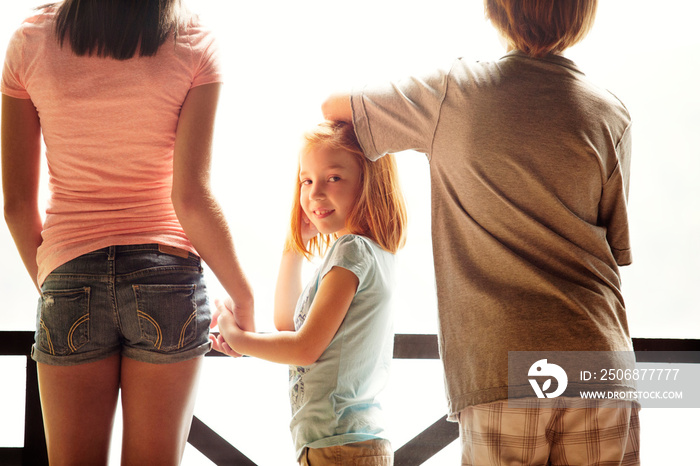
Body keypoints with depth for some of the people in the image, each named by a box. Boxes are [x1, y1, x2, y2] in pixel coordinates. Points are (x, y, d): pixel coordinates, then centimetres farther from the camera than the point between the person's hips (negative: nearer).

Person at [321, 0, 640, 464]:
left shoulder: (454, 91, 2)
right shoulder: (612, 115, 5)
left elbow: (333, 106, 16)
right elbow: (615, 248, 9)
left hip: (497, 370, -1)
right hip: (595, 358, 1)